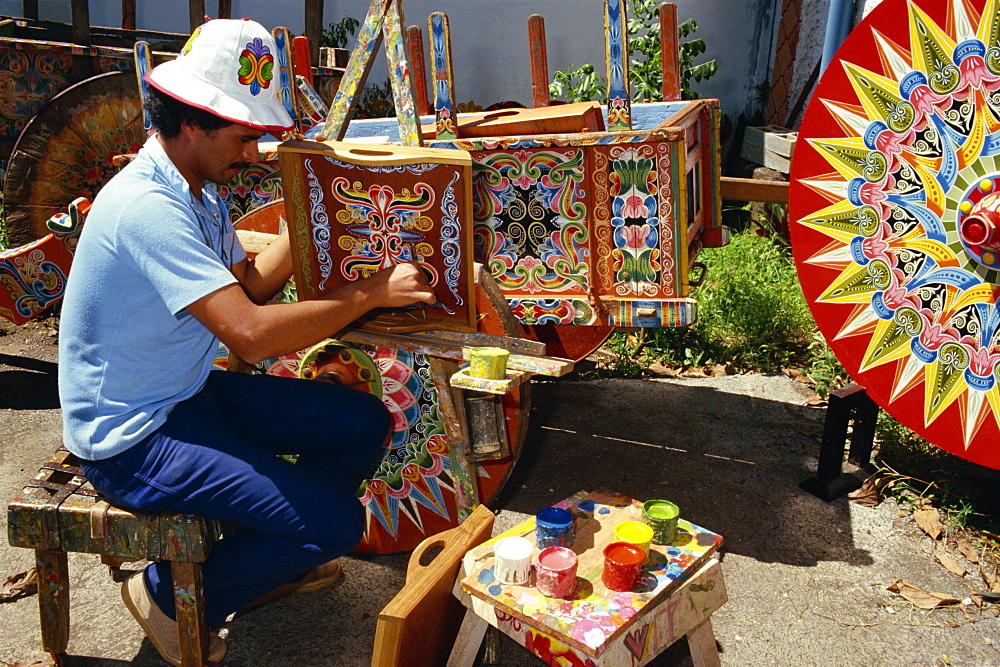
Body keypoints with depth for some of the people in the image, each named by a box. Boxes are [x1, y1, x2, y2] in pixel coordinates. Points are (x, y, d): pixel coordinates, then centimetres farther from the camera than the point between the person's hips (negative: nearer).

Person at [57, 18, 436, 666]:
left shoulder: (198, 188, 5)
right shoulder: (148, 206, -27)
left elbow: (251, 284, 12)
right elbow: (252, 333, -36)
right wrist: (370, 292, -26)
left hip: (191, 393, 10)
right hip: (132, 437, -9)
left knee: (364, 422, 6)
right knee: (336, 522, -18)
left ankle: (274, 561, 26)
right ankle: (172, 595, 7)